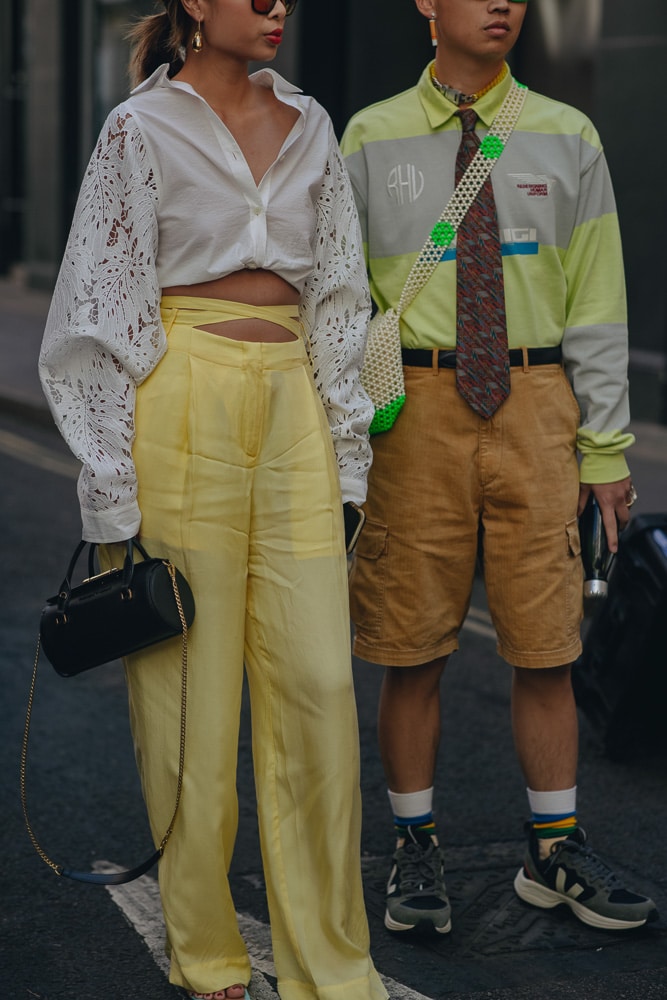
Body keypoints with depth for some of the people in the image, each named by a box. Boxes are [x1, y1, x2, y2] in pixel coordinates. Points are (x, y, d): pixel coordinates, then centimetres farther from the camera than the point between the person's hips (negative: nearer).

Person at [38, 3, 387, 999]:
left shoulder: (308, 125, 13)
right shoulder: (142, 128, -1)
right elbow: (107, 313, -4)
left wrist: (347, 449, 11)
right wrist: (113, 483, -8)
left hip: (292, 404, 5)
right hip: (185, 403, -4)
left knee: (318, 682, 0)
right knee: (191, 683, 1)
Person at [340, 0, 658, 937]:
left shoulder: (566, 138, 7)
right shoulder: (371, 140, 4)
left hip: (534, 408, 1)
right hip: (416, 410, -1)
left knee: (547, 645, 4)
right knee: (413, 648, 4)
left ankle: (556, 850, 18)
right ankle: (415, 851, 18)